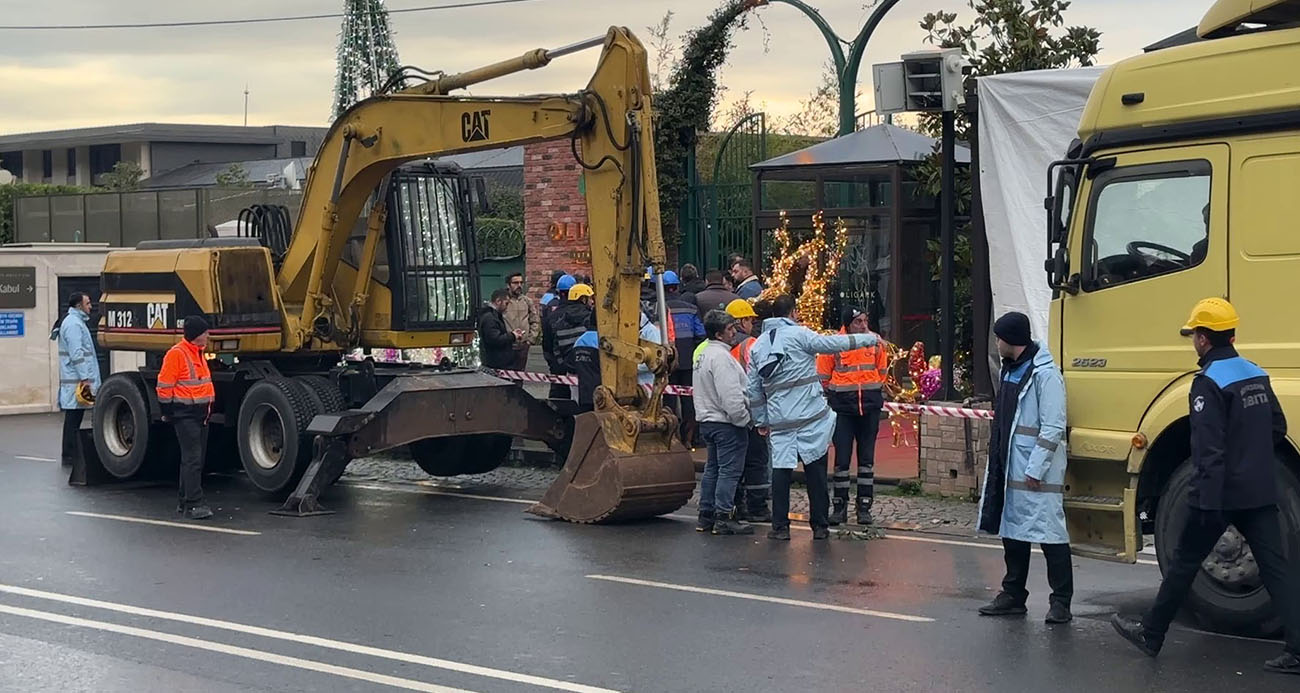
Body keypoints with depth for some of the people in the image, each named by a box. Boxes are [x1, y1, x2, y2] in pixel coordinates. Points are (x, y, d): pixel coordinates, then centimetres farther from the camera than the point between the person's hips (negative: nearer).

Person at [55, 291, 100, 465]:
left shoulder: (76, 322, 20)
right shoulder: (73, 324, -14)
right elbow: (76, 354, -20)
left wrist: (87, 378, 23)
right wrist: (85, 378, -21)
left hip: (77, 380, 10)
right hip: (77, 381, -10)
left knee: (74, 417, 12)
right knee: (73, 417, -6)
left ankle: (72, 454, 17)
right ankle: (70, 456, -4)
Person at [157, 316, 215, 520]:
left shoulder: (198, 352, 15)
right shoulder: (176, 354, -14)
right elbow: (164, 386, -15)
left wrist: (208, 407, 24)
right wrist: (168, 412, -12)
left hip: (200, 413, 9)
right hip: (185, 415, -9)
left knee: (196, 459, 12)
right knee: (192, 459, -13)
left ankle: (184, 501, 20)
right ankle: (193, 504, -14)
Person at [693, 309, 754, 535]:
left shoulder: (704, 354, 15)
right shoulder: (720, 356, -19)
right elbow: (731, 396, -24)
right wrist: (744, 419, -13)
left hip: (708, 420, 10)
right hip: (726, 423, -10)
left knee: (713, 468, 15)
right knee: (730, 469, -7)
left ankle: (706, 516, 19)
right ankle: (724, 518, -8)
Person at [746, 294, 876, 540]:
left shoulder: (757, 346, 11)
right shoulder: (799, 334, -5)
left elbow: (754, 389, 13)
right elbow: (832, 344, -11)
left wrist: (761, 421, 20)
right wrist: (869, 339, -1)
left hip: (779, 419, 4)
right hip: (810, 417, -4)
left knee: (780, 470, 7)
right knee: (815, 470, 4)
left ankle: (780, 527, 5)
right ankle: (819, 525, 7)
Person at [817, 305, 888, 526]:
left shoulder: (875, 342, 3)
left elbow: (883, 372, 17)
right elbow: (823, 378, 5)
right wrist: (830, 400, 4)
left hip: (870, 407, 2)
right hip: (842, 406, -2)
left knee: (867, 457, 6)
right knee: (842, 457, -1)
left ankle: (864, 506, 12)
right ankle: (840, 505, 7)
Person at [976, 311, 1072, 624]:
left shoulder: (1044, 374, -13)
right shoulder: (1011, 369, 15)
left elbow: (1053, 428, -16)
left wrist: (1036, 469, -18)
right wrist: (997, 464, 16)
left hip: (1036, 472, -10)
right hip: (1010, 469, 10)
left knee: (1049, 531, -7)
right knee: (1012, 530, 14)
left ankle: (1061, 602, -4)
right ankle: (1013, 595, 22)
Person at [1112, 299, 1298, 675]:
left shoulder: (1209, 383, -15)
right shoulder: (1256, 375, 9)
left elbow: (1209, 451, -21)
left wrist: (1206, 501, -21)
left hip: (1220, 494, -6)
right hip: (1260, 493, 6)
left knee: (1184, 562, 8)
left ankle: (1150, 633, 21)